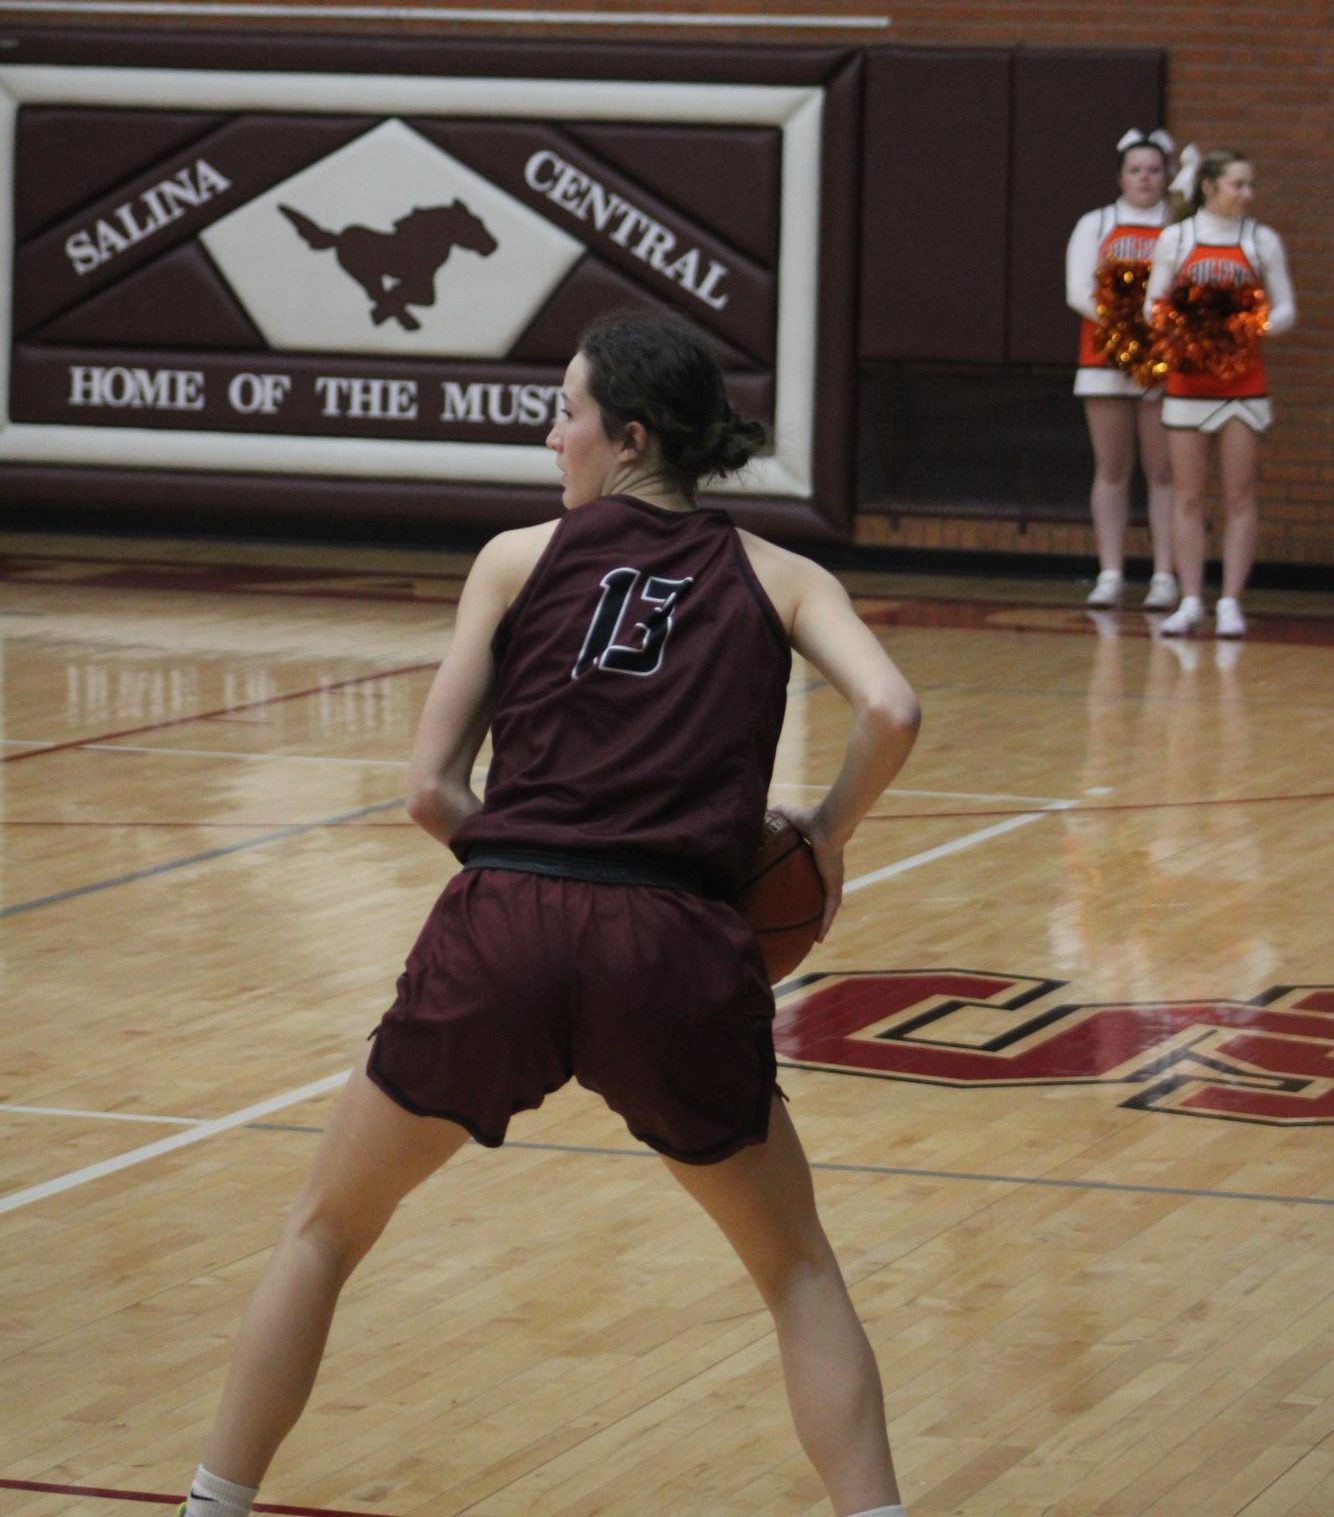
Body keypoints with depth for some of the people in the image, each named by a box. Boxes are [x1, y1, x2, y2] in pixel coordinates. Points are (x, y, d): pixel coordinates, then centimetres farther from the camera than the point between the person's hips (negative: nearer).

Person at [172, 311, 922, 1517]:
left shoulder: (519, 558, 12)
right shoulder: (777, 578, 14)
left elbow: (432, 792, 7)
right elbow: (889, 712, -5)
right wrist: (826, 835, 11)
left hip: (504, 934, 0)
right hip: (678, 956, 0)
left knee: (325, 1235, 21)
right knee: (798, 1271, 20)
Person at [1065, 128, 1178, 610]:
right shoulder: (1094, 226, 12)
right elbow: (1079, 291, 2)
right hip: (1105, 359, 1)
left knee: (1164, 471, -3)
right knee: (1111, 470, 2)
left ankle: (1164, 576, -3)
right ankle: (1110, 575, 3)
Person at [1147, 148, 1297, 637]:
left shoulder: (1262, 241, 5)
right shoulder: (1175, 239, 5)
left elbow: (1285, 309, 5)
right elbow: (1152, 305, 7)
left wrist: (1255, 328, -14)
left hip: (1243, 383, 0)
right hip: (1187, 381, 0)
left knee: (1239, 497, -2)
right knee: (1188, 496, 0)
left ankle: (1230, 603, 1)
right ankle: (1191, 602, 3)